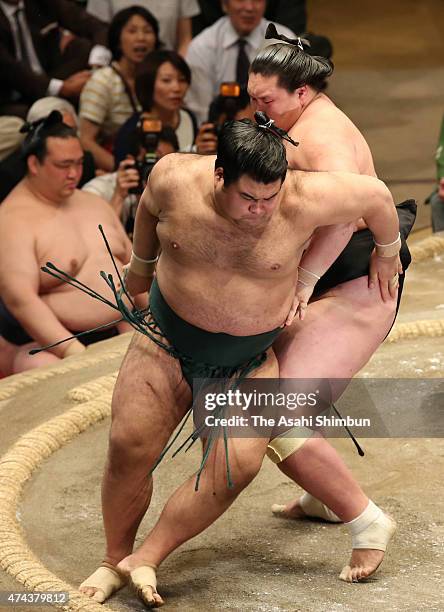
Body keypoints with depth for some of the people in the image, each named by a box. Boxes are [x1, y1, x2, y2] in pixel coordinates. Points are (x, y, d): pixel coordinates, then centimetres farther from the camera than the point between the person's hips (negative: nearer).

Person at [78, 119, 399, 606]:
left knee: (237, 465, -19)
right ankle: (114, 560, 12)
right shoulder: (174, 179, -16)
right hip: (167, 345, 1)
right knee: (129, 448, -9)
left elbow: (376, 196, -6)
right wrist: (141, 264, 26)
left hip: (248, 363, -1)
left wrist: (387, 254, 12)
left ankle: (144, 559, -10)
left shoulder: (302, 200, -22)